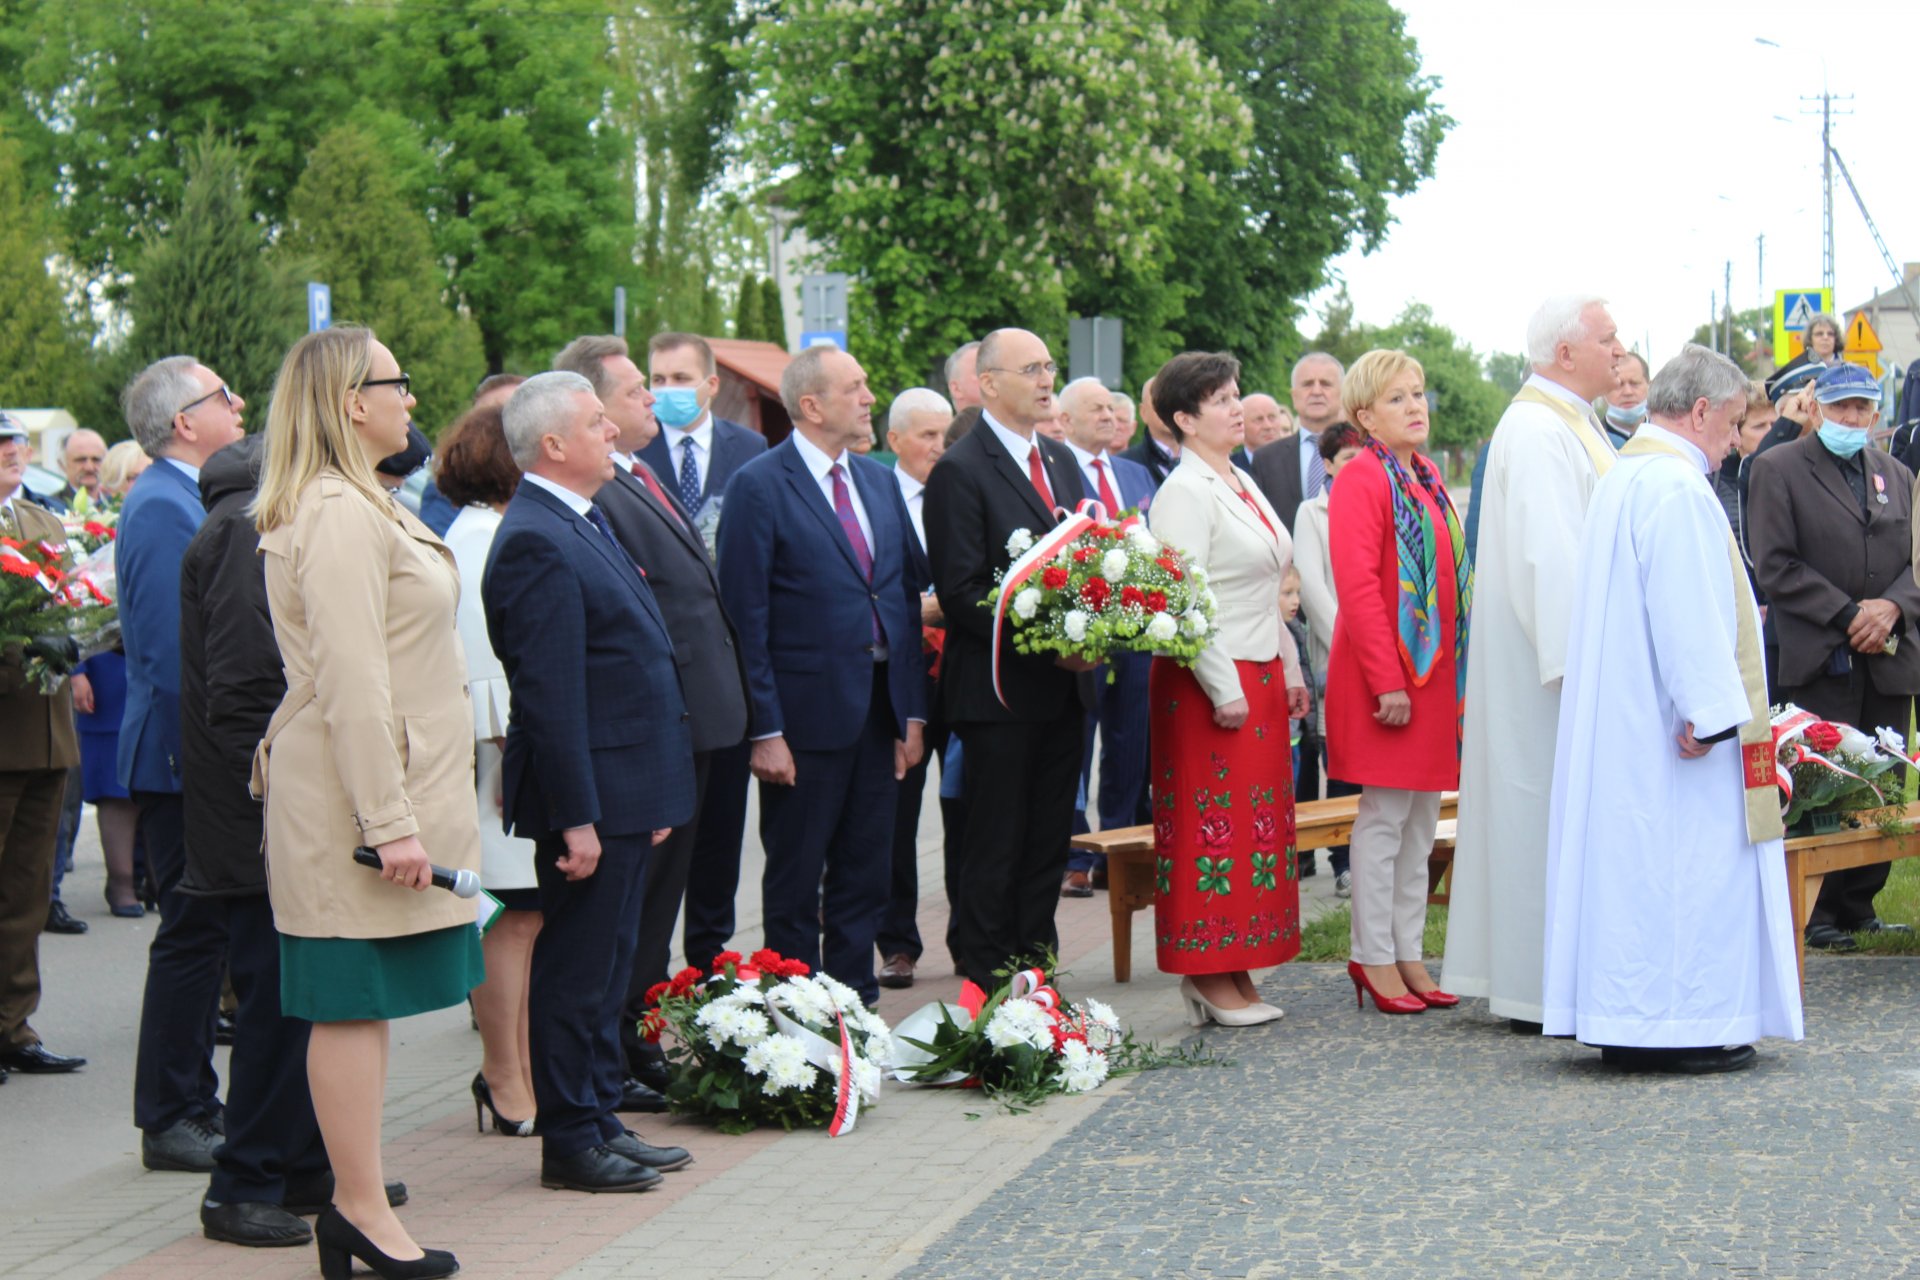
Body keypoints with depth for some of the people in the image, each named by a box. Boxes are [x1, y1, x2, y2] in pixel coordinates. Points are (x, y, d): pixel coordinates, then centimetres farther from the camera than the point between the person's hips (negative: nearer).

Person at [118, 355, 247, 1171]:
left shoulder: (186, 501, 15)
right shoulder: (162, 509, -16)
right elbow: (171, 654, -21)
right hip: (185, 761, -10)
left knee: (203, 935, 14)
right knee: (193, 935, -5)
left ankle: (193, 1106, 22)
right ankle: (171, 1123, 3)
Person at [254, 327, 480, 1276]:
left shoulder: (356, 506, 17)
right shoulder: (338, 514, -16)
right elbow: (351, 684, -21)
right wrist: (390, 822, -22)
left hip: (387, 784, 10)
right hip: (361, 790, -10)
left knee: (363, 1002, 12)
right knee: (355, 1001, -5)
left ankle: (355, 1194, 17)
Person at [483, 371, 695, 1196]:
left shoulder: (584, 523, 15)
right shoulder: (537, 543, -18)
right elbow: (547, 693, -22)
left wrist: (651, 795, 20)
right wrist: (575, 818, -23)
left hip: (623, 791, 10)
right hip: (589, 796, -10)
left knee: (607, 964, 16)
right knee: (577, 968, -1)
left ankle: (601, 1121, 25)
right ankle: (570, 1143, 7)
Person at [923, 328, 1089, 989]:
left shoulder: (1061, 461, 14)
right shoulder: (960, 471, -10)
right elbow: (961, 592, -15)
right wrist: (1046, 646, -19)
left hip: (1062, 685, 7)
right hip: (1001, 691, -7)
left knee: (1049, 843, 11)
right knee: (996, 848, -1)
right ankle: (990, 991, 6)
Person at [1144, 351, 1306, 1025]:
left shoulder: (1242, 484, 15)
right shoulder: (1184, 492, -13)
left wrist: (1289, 667, 17)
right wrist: (1224, 690, -20)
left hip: (1259, 678, 9)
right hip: (1210, 684, -9)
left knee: (1258, 818, 9)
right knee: (1213, 822, -6)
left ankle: (1232, 972, 14)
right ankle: (1208, 978, -1)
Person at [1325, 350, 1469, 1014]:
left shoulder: (1425, 478, 15)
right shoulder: (1362, 479, -11)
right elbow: (1357, 586, -17)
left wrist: (1455, 670, 12)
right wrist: (1387, 681, -21)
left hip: (1436, 671, 8)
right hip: (1390, 672, -8)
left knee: (1421, 820, 10)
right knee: (1384, 816, -3)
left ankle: (1408, 954, 17)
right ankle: (1374, 958, 5)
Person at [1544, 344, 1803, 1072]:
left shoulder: (1622, 479, 16)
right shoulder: (1676, 486, -16)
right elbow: (1686, 612, -22)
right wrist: (1709, 711, -22)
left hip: (1621, 722, 10)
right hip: (1672, 728, -10)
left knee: (1632, 861, 10)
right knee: (1690, 861, -5)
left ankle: (1628, 1025, 13)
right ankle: (1685, 1026, -3)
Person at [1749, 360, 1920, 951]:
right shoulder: (1778, 469, 1)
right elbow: (1776, 566, -7)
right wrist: (1848, 615, -13)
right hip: (1818, 660, -5)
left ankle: (1859, 905, 14)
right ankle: (1816, 912, 3)